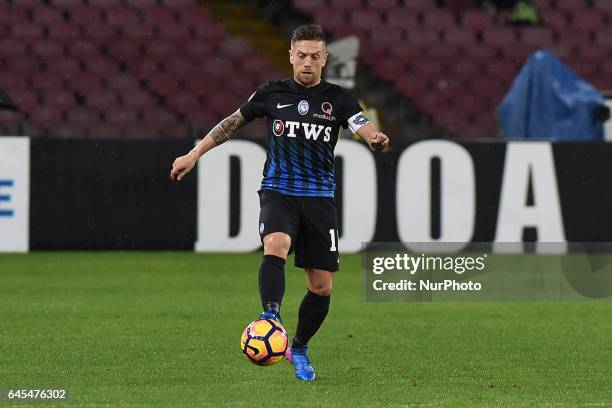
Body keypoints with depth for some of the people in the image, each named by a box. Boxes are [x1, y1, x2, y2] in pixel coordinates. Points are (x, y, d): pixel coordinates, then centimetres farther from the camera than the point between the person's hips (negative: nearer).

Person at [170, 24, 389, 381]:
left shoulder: (337, 99, 1)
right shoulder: (272, 94, 3)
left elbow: (364, 128, -15)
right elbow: (233, 123, 15)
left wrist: (376, 138, -40)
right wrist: (194, 155, 14)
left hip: (320, 197, 1)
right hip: (278, 191, -1)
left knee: (322, 287, 3)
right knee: (276, 247, -34)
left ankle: (299, 349, 25)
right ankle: (271, 317, -45)